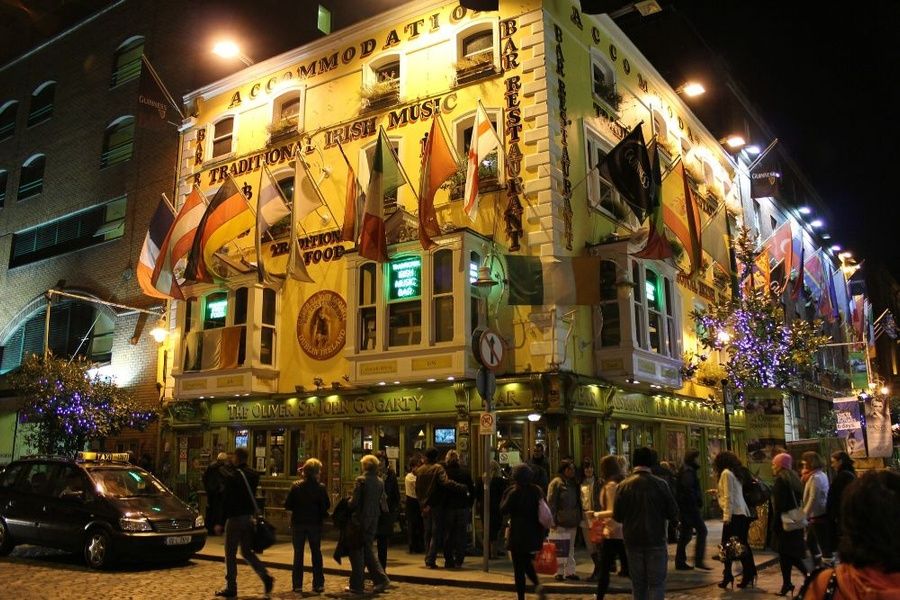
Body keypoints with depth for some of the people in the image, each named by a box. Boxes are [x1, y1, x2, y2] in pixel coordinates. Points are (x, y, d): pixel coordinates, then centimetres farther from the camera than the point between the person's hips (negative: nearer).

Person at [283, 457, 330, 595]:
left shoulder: (296, 486, -9)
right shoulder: (321, 487, -10)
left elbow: (287, 505, -9)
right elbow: (327, 505, -6)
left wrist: (298, 508, 9)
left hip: (298, 524, 0)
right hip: (315, 523, 0)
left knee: (298, 554, 10)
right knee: (316, 553, 12)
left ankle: (297, 585, 11)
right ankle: (318, 584, 13)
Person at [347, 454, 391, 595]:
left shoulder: (361, 480, -15)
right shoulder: (380, 481, 3)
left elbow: (354, 502, -16)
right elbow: (383, 502, 7)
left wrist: (347, 505, 3)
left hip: (360, 520, -6)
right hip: (373, 520, 6)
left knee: (357, 552, 6)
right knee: (368, 551, 19)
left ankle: (356, 585, 11)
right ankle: (381, 579, 12)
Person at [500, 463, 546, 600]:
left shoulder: (514, 492, -15)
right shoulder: (538, 490, 2)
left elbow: (503, 510, -11)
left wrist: (506, 495, -1)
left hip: (518, 534, -6)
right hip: (535, 533, 6)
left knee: (519, 567, 4)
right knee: (527, 562, 23)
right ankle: (537, 584, 4)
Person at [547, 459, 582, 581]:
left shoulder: (573, 483, 15)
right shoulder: (556, 483, -9)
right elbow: (551, 502, -12)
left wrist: (579, 517, 18)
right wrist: (553, 520, -15)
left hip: (572, 522, 8)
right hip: (560, 522, -7)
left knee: (570, 548, 12)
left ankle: (569, 572, 18)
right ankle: (559, 572, 4)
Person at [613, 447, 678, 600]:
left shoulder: (623, 486, -5)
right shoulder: (660, 484, -11)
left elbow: (617, 516, -2)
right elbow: (673, 513, -7)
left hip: (632, 541, 2)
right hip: (656, 540, -2)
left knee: (638, 583, 13)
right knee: (657, 583, 4)